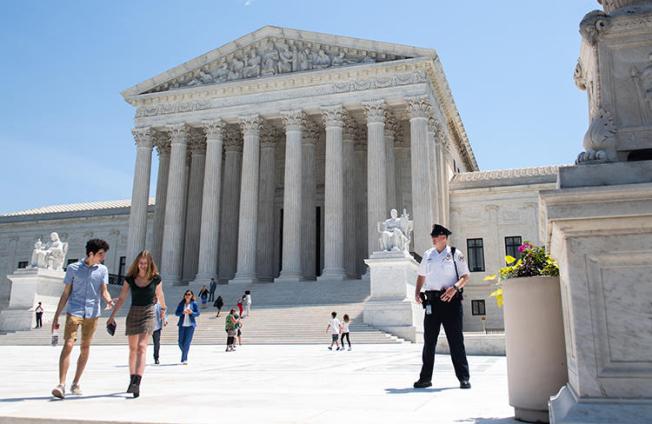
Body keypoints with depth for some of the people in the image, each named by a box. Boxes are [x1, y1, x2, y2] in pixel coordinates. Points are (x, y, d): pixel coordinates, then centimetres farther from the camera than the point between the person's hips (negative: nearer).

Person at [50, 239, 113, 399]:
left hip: (92, 313, 2)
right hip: (74, 311, -2)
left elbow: (104, 291, 0)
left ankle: (76, 383, 21)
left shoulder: (102, 270, 8)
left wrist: (109, 300, -24)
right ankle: (61, 385, -13)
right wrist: (56, 317, 5)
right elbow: (65, 294, 6)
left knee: (85, 348, 8)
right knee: (68, 345, -14)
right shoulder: (73, 268, 3)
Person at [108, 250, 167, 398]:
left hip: (148, 313, -3)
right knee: (133, 349, 13)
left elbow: (160, 294, 14)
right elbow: (121, 298, 5)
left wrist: (163, 309, 28)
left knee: (142, 347, -18)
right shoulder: (130, 278, -1)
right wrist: (112, 316, 4)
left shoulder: (155, 278, -4)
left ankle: (137, 383, -26)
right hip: (133, 313, 3)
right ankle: (132, 381, 26)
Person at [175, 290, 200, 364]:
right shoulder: (181, 303, 7)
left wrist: (191, 312, -18)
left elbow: (198, 313, 0)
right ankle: (185, 357, 28)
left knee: (187, 343, -7)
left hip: (190, 325, -2)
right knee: (180, 343, 3)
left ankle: (183, 359, 0)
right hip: (182, 325, 3)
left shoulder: (194, 303, 2)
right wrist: (182, 312, -15)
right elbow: (176, 313, 4)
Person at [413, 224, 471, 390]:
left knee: (456, 340, -1)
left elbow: (465, 276, -1)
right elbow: (421, 275, 23)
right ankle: (425, 377, 16)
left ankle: (463, 378, 7)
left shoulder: (455, 254, 1)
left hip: (450, 300, -4)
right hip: (432, 301, 4)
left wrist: (455, 288, -19)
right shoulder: (428, 255, 13)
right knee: (429, 340, 7)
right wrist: (417, 292, 8)